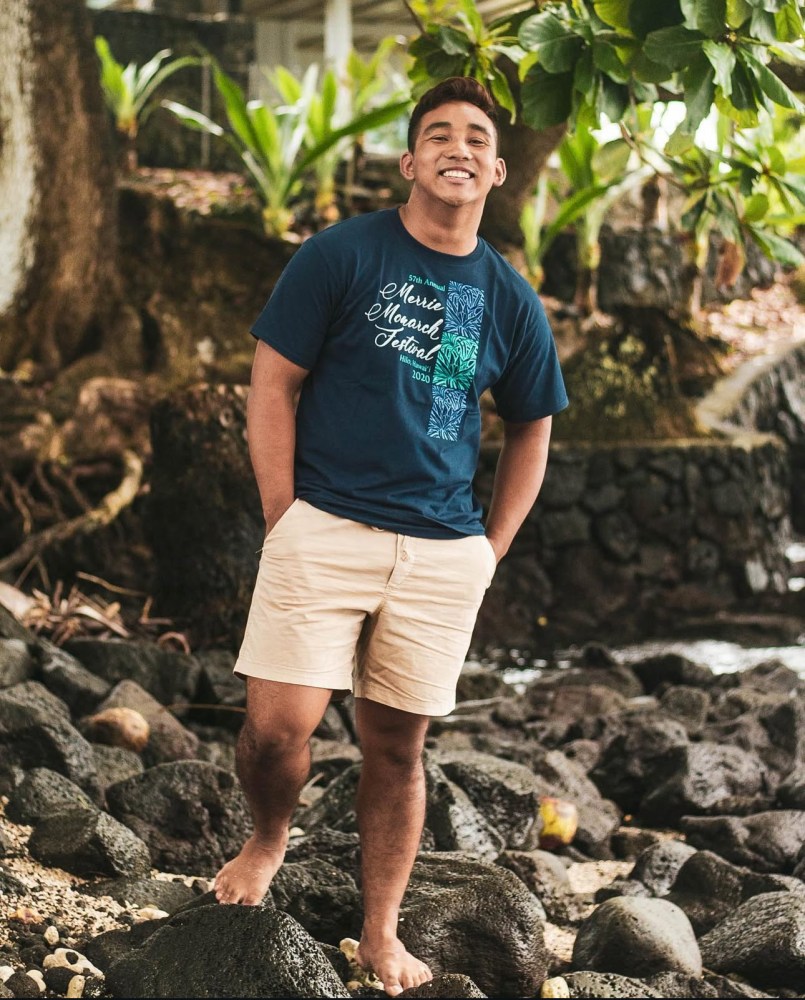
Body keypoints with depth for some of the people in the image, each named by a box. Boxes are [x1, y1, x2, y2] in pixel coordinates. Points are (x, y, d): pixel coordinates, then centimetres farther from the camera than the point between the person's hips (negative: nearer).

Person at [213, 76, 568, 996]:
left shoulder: (509, 300, 8)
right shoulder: (342, 255, -3)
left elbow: (529, 431, 18)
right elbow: (273, 383, -2)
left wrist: (491, 550, 10)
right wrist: (286, 523, -7)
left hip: (443, 554, 3)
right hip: (327, 529, -3)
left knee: (397, 744, 8)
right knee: (280, 722, -11)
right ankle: (267, 840, 22)